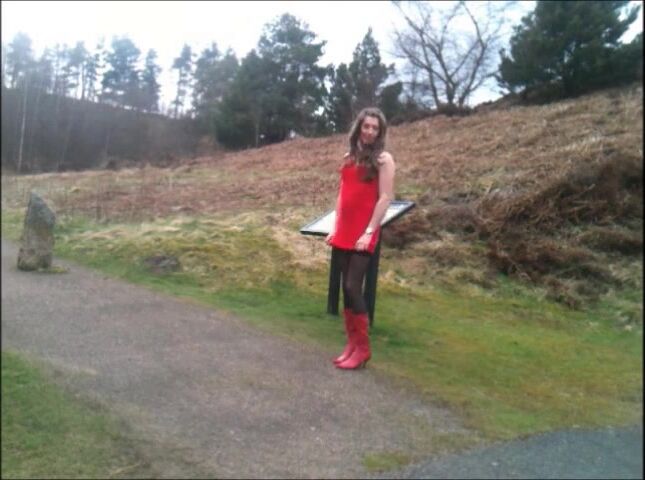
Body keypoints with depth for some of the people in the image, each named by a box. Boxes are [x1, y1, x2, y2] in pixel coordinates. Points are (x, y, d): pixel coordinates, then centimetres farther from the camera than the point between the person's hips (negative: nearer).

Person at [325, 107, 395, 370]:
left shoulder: (383, 159, -4)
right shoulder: (349, 157, 13)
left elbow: (385, 198, -10)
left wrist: (369, 232, -15)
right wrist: (335, 227, 11)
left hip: (363, 234, -6)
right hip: (343, 233, 6)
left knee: (353, 287, -8)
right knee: (346, 287, 8)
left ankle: (363, 348, 5)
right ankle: (352, 343, 19)